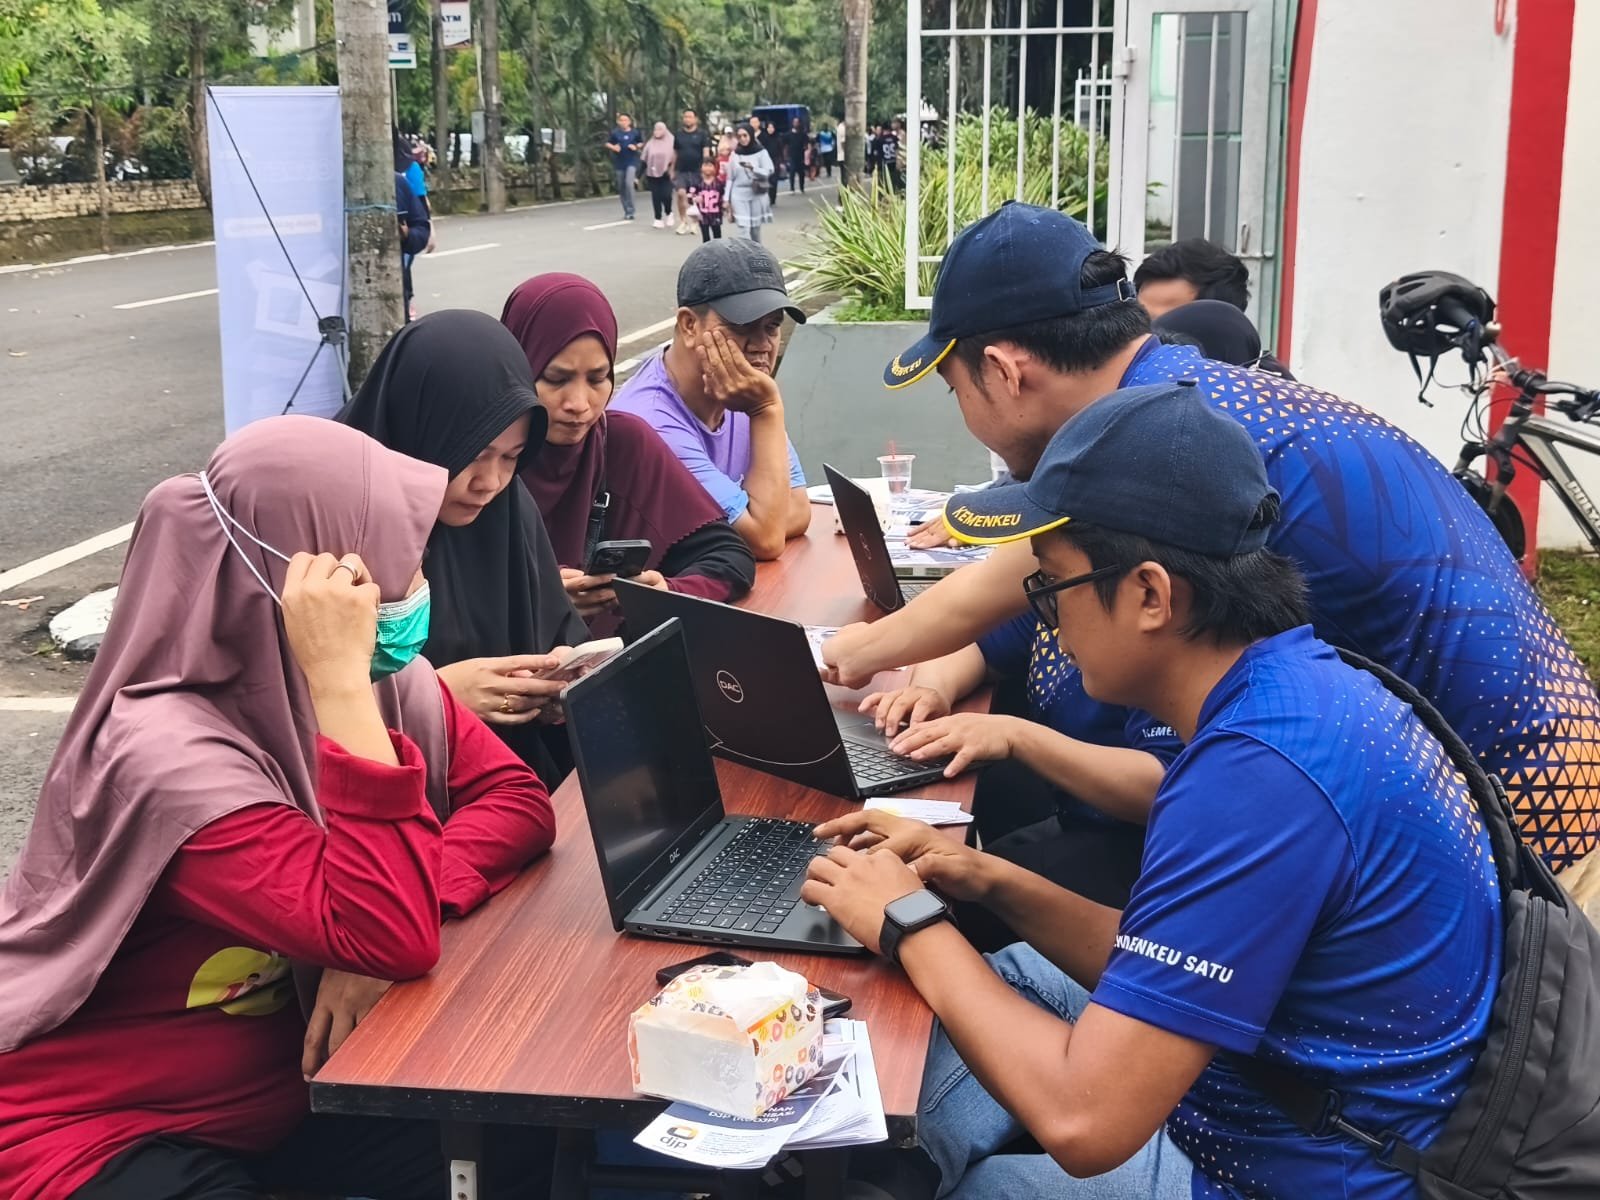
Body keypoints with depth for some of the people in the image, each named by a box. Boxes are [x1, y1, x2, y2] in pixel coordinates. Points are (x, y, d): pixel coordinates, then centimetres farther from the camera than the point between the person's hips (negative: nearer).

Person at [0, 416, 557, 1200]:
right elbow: (393, 938, -36)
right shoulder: (169, 753, -29)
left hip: (289, 1078, 7)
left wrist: (380, 943, -22)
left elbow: (516, 799, -7)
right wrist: (339, 680, -39)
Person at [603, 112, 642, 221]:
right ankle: (626, 211, 20)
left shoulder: (635, 133, -2)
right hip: (620, 162, 3)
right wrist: (613, 147, -11)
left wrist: (636, 147, -8)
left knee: (629, 183, -20)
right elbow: (607, 143, 8)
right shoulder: (615, 133, -1)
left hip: (631, 161, -3)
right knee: (621, 187, 7)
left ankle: (630, 211, -13)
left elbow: (642, 142, 11)